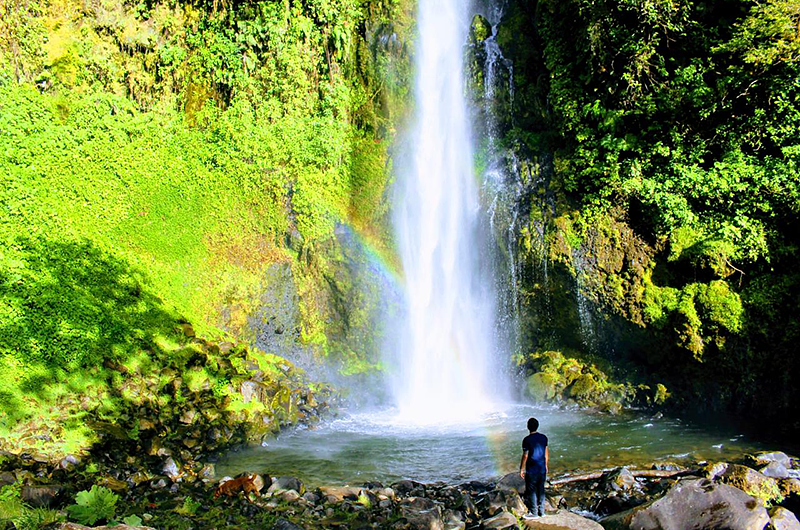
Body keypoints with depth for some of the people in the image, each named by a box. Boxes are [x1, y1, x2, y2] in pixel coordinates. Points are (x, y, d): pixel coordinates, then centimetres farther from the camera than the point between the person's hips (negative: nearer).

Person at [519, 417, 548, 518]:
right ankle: (541, 511, 24)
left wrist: (522, 469, -5)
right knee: (541, 490, 16)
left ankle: (534, 513, 15)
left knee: (531, 491, 7)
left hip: (531, 471, -5)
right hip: (542, 469, 5)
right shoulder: (544, 437, -1)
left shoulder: (527, 440, -18)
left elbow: (525, 456, -15)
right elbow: (546, 453, 8)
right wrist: (547, 465, 21)